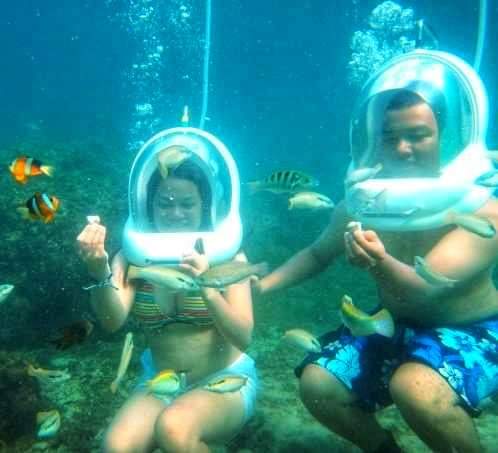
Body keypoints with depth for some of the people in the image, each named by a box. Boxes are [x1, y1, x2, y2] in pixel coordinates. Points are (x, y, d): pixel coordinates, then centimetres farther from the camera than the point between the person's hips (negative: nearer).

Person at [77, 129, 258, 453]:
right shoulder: (133, 255, -5)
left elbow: (243, 338, -18)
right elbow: (112, 321, -21)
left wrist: (207, 287, -35)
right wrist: (99, 272, -40)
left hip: (226, 379, -2)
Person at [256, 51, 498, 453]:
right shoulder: (362, 203, -10)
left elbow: (425, 289, -37)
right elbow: (317, 254, 6)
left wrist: (380, 264, -59)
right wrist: (263, 285, -7)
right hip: (395, 325, 5)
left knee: (415, 389, -34)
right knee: (317, 385, -8)